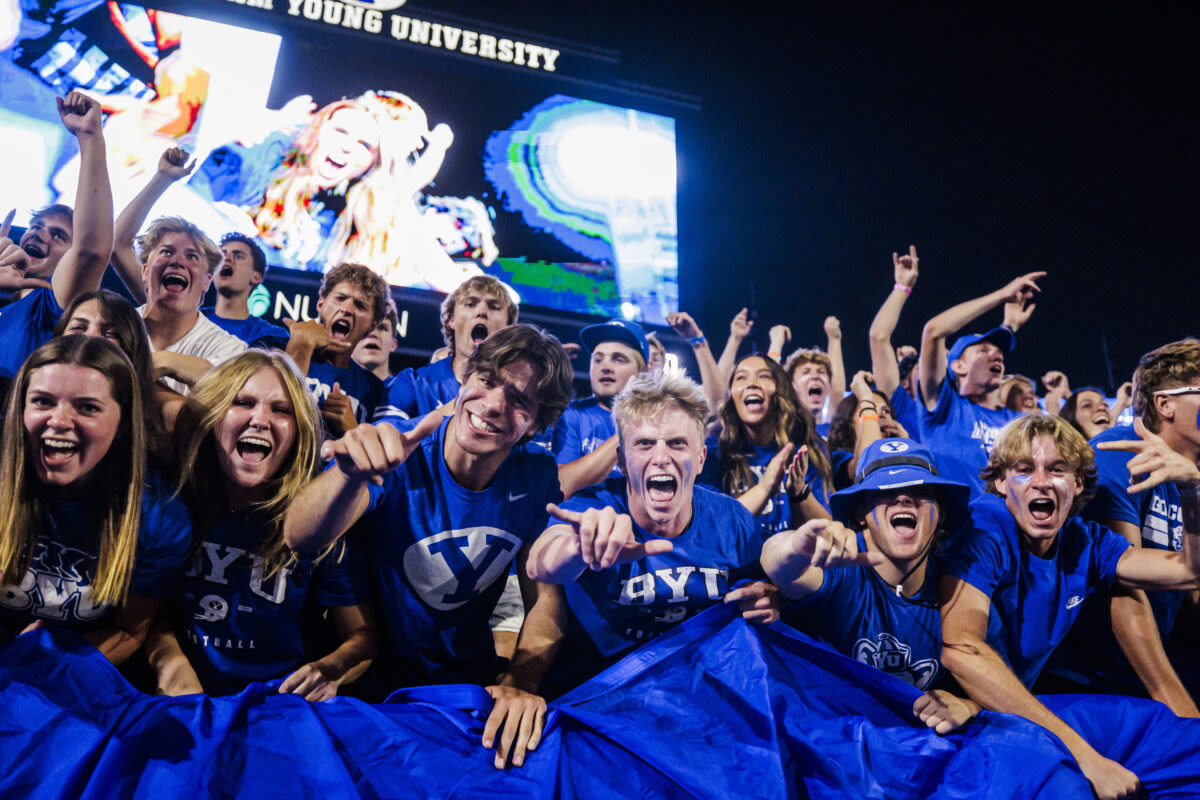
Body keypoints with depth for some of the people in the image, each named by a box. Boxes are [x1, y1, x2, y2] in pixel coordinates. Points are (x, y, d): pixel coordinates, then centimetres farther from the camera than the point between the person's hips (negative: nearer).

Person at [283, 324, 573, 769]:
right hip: (376, 683, -3)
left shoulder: (536, 477, -9)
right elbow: (301, 539, -31)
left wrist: (521, 681, -24)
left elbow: (544, 596, -5)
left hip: (473, 684, 3)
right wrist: (352, 474, -52)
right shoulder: (395, 452, -18)